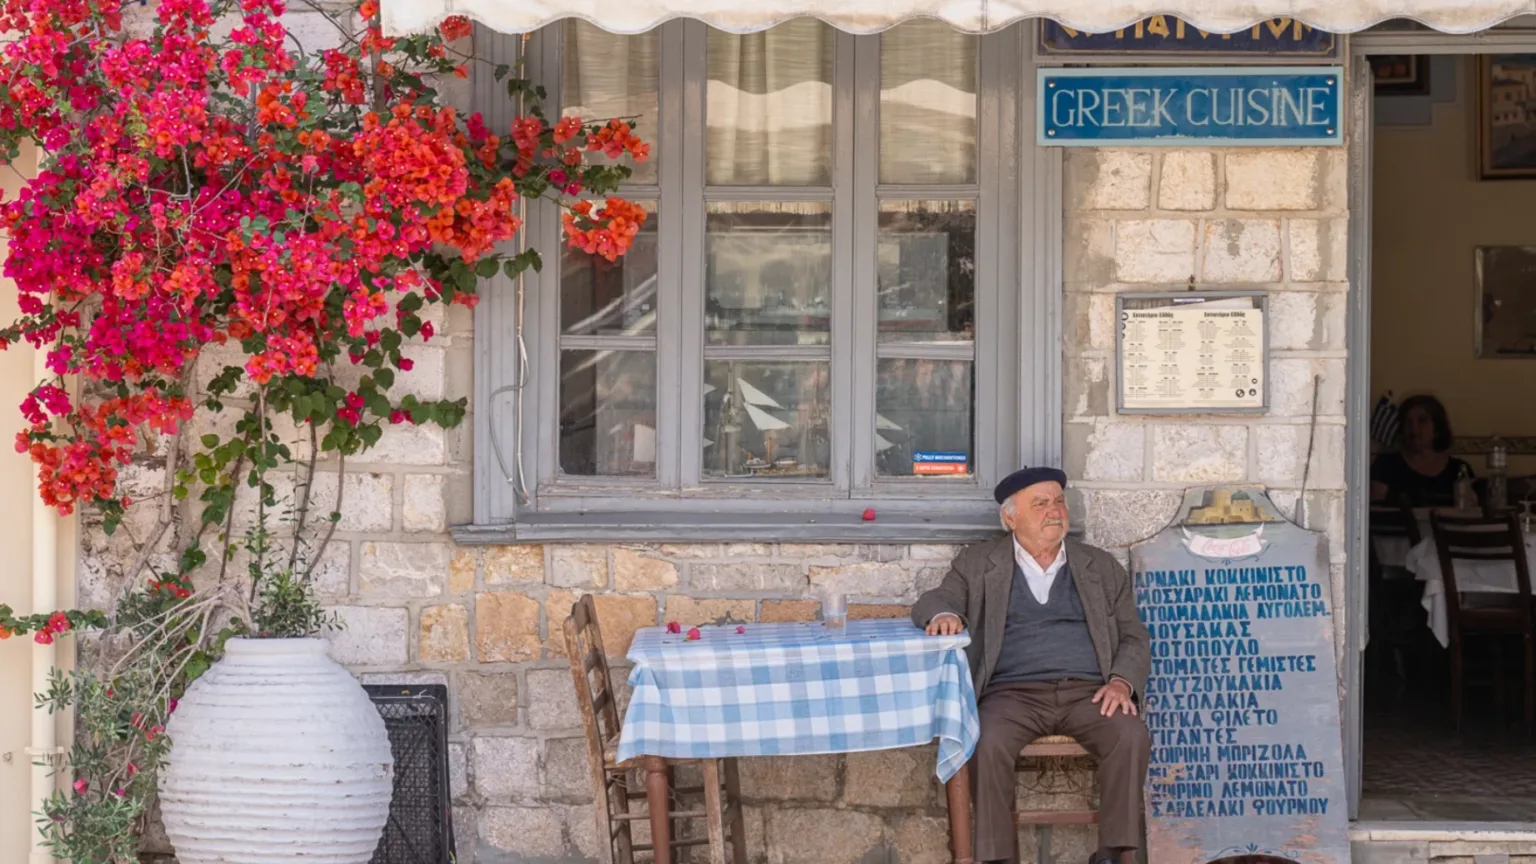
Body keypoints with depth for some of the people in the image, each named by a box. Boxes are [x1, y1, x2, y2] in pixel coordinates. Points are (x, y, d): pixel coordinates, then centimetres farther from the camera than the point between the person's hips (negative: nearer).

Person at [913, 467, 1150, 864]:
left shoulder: (1102, 567, 17)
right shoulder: (978, 563, 15)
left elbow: (1135, 638, 15)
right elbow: (933, 601, 8)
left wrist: (1122, 682, -7)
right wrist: (944, 614, -18)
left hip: (1087, 692, 1)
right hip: (1014, 692, -1)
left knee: (1131, 735, -29)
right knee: (988, 743, -33)